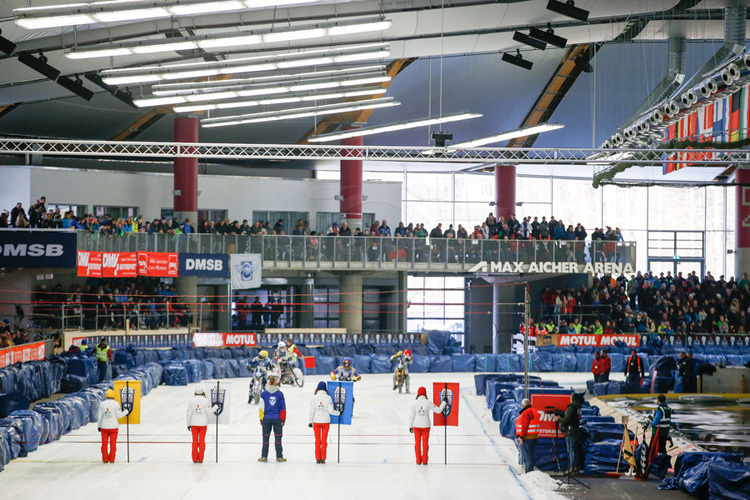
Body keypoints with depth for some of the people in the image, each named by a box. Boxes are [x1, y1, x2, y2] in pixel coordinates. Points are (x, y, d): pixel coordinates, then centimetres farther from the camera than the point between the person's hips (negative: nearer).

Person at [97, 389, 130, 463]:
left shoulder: (102, 404, -1)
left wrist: (98, 426, 11)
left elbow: (100, 416, 0)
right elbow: (119, 415, -6)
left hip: (104, 427, 1)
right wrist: (126, 412, 11)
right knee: (113, 443, 5)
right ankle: (111, 459, 5)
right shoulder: (116, 403, -7)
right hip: (113, 426, -1)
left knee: (104, 443, 8)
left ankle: (105, 459, 8)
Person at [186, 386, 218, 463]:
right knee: (202, 441, 6)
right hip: (203, 423, -1)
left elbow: (189, 413, -1)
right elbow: (209, 411, -9)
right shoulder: (205, 400, -8)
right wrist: (215, 407, 8)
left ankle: (195, 459, 9)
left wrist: (188, 424, 7)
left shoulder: (192, 400, -3)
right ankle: (200, 459, 5)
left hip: (194, 423, 1)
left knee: (195, 441, 9)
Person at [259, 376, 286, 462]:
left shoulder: (264, 394, -2)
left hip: (266, 419, 0)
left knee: (265, 437, 6)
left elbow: (261, 408, 1)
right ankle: (279, 457, 4)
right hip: (277, 419, 0)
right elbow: (283, 408, 2)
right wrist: (283, 419, 10)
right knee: (278, 437, 4)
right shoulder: (280, 394, -1)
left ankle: (264, 456, 6)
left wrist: (261, 419, 9)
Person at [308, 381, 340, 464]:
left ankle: (318, 458, 8)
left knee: (317, 440, 9)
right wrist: (338, 413, 8)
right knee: (324, 440, 7)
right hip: (326, 421, 0)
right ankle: (323, 459, 6)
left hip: (316, 422, 0)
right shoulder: (328, 398, -8)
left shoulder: (314, 398, -6)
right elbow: (330, 411, -9)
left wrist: (310, 422, 5)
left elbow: (312, 411, -4)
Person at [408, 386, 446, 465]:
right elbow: (438, 410, -1)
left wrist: (410, 426, 6)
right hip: (426, 425, -1)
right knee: (425, 442, 10)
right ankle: (424, 460, 11)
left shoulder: (414, 403, -4)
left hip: (416, 425, 1)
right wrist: (444, 403, 14)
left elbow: (411, 415, -2)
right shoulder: (428, 402, -7)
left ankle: (418, 460, 10)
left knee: (417, 442, 10)